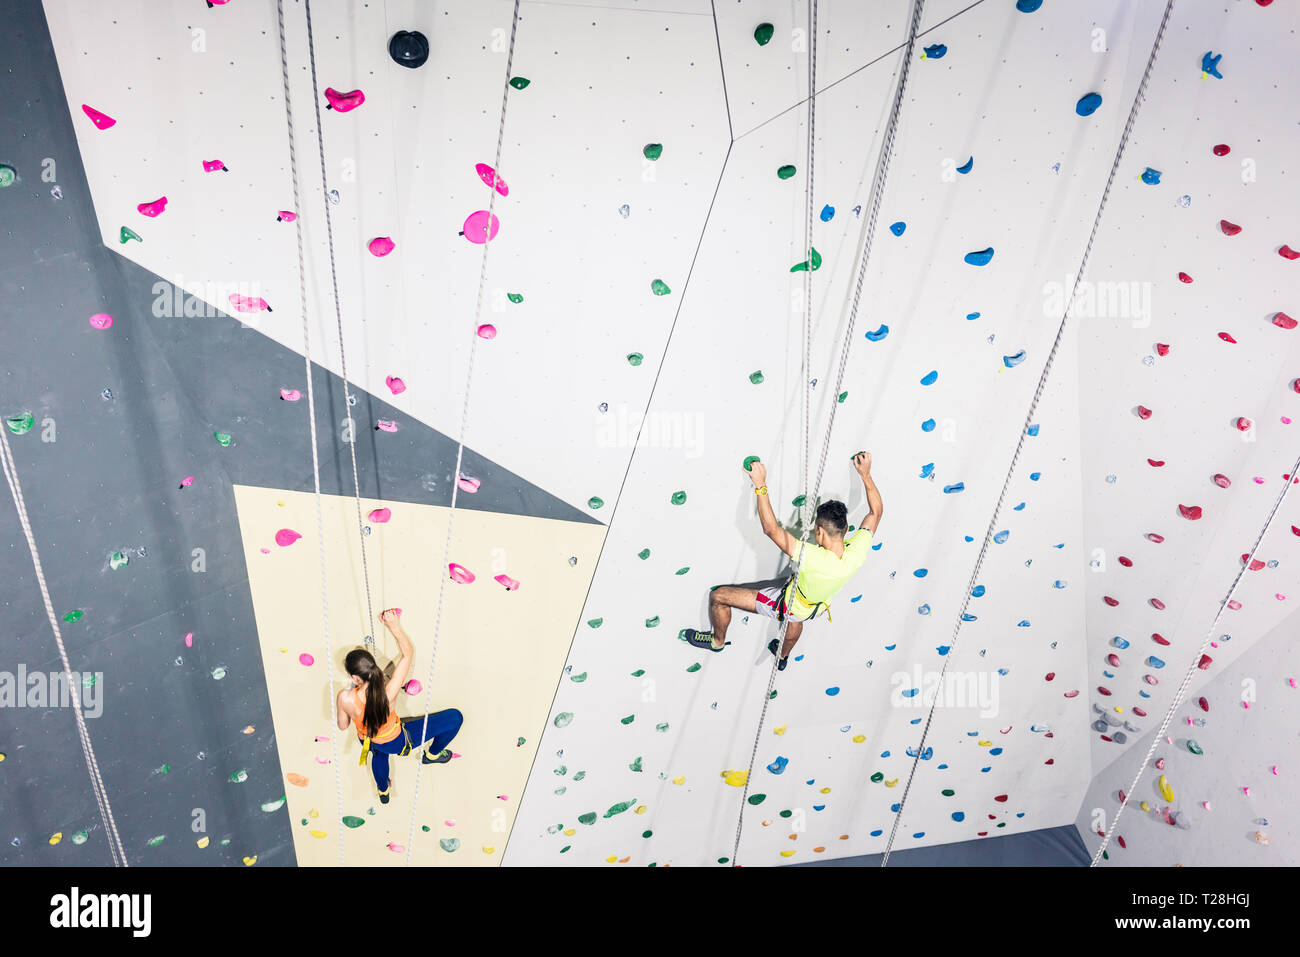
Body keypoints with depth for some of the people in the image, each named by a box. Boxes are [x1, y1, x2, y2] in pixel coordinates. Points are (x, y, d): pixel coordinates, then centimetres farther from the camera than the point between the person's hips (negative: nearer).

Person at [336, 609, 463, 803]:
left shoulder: (345, 698, -35)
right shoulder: (388, 694, -41)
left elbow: (342, 726, -11)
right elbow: (408, 653, -30)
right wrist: (395, 626, -30)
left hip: (368, 742, 4)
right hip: (396, 742, -4)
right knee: (455, 717, 5)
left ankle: (383, 791, 69)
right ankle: (432, 754, 32)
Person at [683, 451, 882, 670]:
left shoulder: (814, 559, -46)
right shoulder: (857, 553, -30)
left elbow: (771, 529, -44)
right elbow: (876, 512, -13)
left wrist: (761, 486, -41)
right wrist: (866, 475, -10)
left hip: (787, 603, -6)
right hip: (815, 608, 7)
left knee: (719, 596, 4)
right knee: (796, 619, 44)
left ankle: (718, 641, 32)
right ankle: (783, 657, 72)